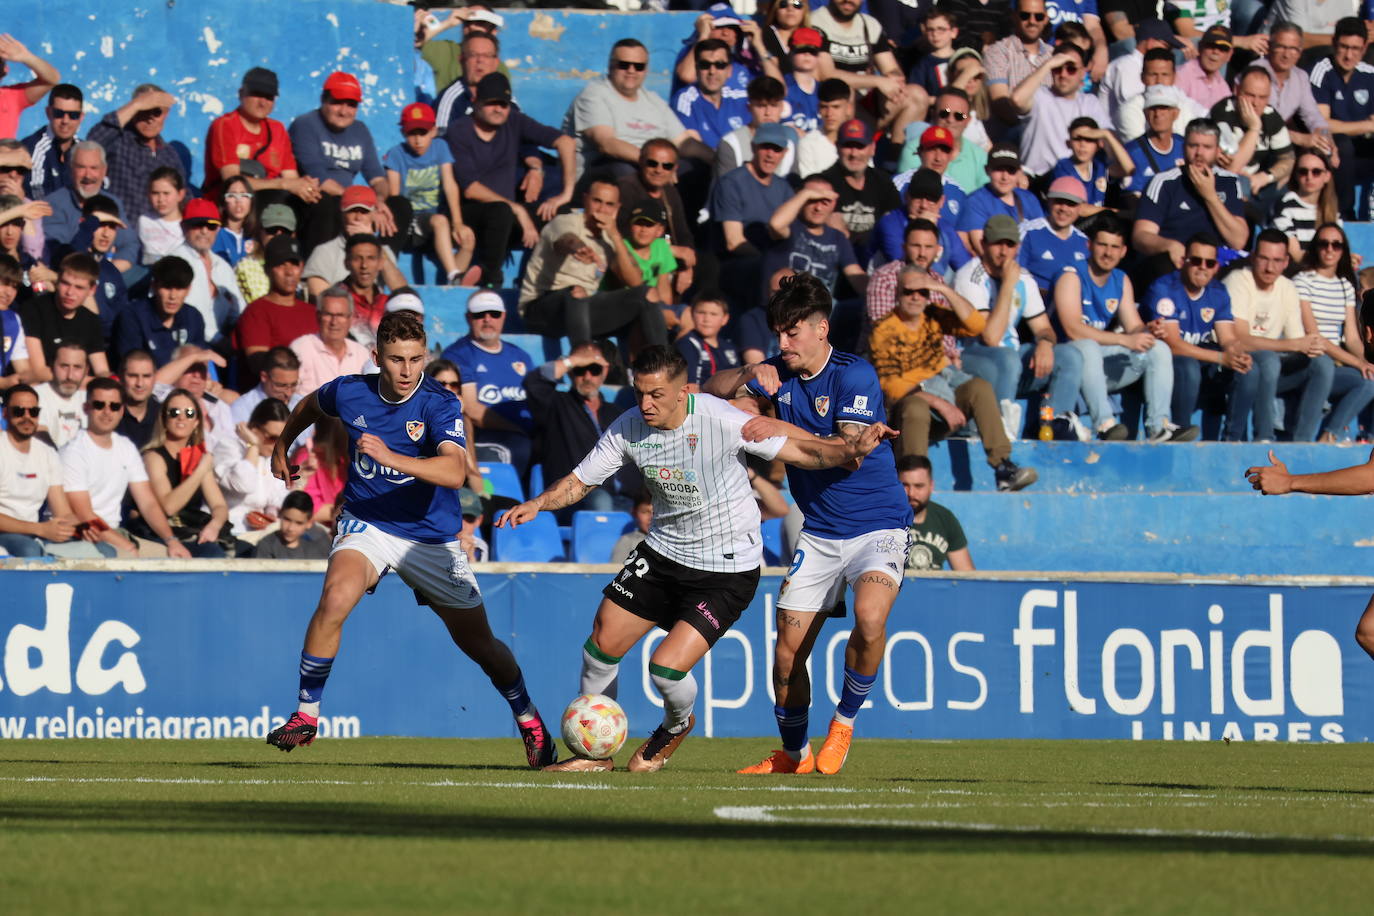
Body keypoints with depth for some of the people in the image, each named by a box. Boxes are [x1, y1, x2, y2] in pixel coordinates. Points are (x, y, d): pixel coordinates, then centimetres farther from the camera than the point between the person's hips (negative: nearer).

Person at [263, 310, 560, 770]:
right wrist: (281, 447, 28)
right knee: (335, 598, -29)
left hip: (431, 537, -1)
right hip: (365, 524, 1)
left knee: (479, 643, 7)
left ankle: (528, 719, 34)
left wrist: (391, 457, -48)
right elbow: (309, 406, 17)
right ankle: (305, 717, -17)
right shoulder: (349, 393, -9)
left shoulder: (440, 404, -20)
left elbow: (454, 472, -37)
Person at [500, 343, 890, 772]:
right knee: (602, 645, 3)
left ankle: (676, 726, 22)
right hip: (664, 551, 6)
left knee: (666, 667, -15)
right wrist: (539, 503, -17)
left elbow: (802, 450, -18)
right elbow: (580, 481, 2)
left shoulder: (721, 420, -23)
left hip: (727, 567, -6)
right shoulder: (629, 428, -9)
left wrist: (852, 448, -35)